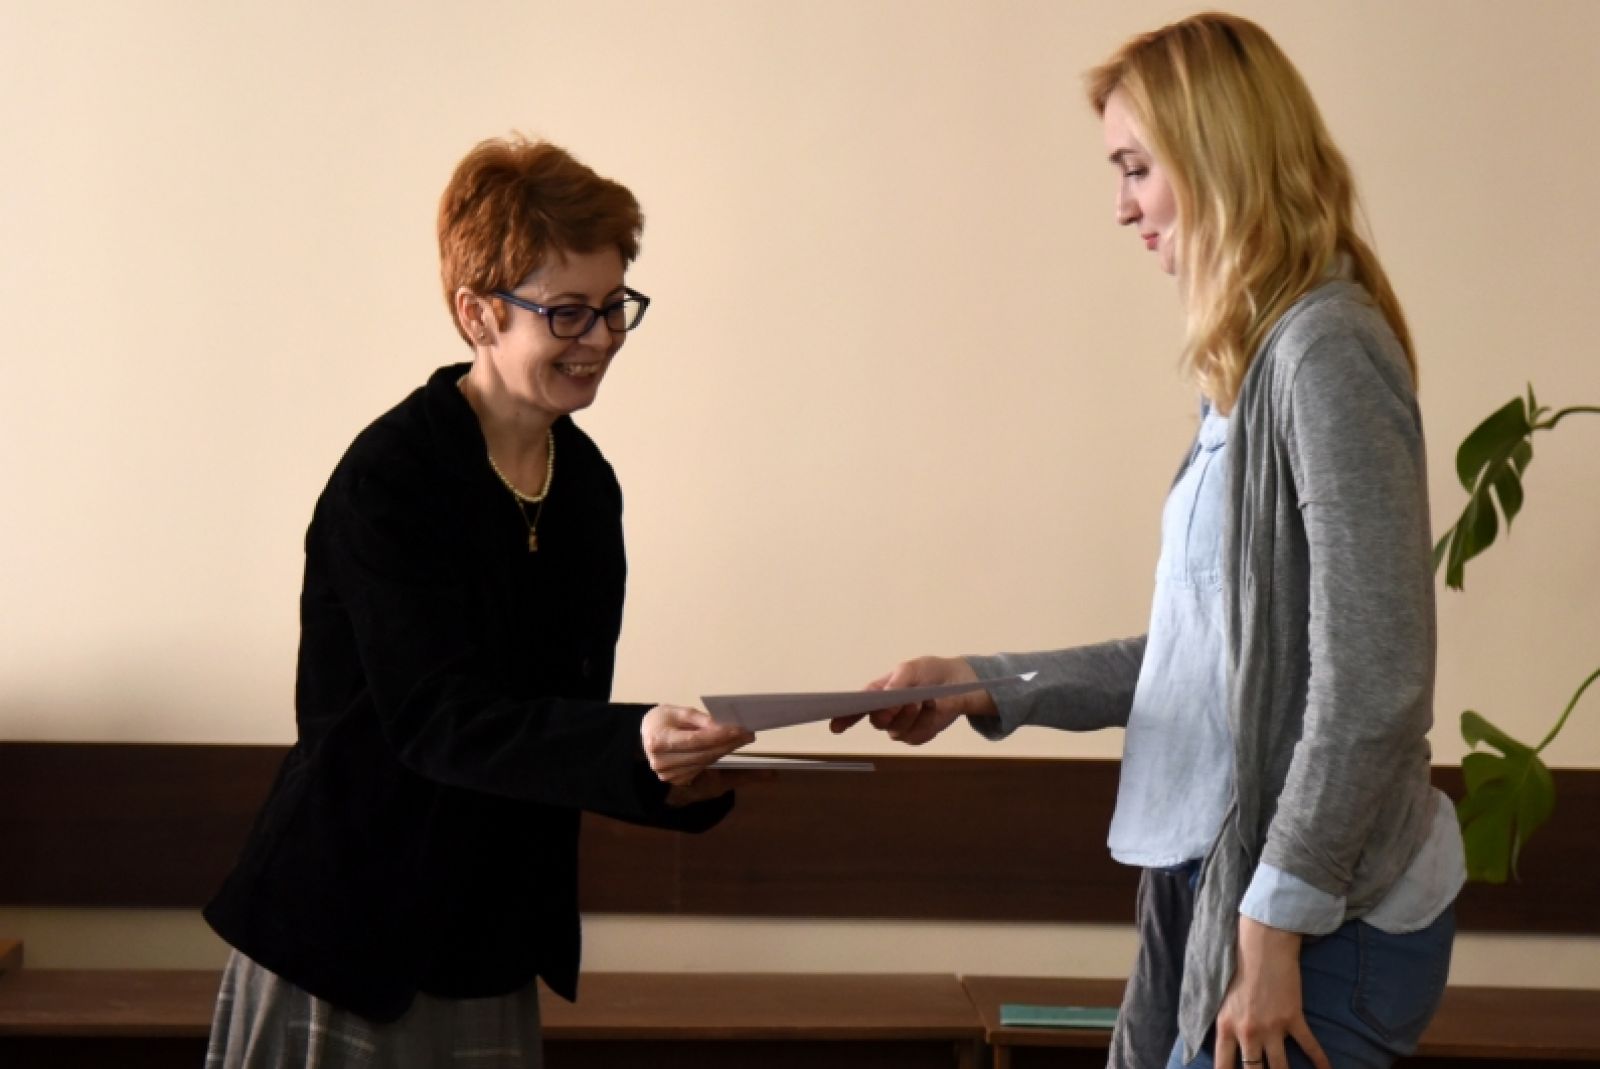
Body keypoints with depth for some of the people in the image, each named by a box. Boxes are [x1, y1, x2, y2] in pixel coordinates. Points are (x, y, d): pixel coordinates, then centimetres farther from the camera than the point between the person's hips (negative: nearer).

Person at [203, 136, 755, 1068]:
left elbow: (563, 724, 10)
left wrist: (678, 778, -9)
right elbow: (435, 719, -24)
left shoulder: (588, 486, 5)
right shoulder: (391, 475, -16)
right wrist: (630, 743, -36)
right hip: (342, 944, -6)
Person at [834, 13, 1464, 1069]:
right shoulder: (1256, 362, 10)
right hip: (1222, 876, 8)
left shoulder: (1326, 354, -15)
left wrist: (1276, 923, -17)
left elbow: (1376, 680, -19)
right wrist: (988, 686, 11)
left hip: (1322, 921, -8)